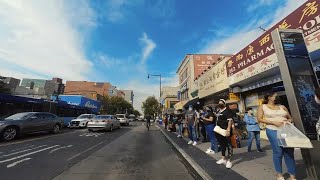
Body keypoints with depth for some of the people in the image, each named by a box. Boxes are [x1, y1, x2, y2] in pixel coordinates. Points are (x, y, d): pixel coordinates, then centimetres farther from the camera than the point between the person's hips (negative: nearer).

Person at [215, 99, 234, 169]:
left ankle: (229, 160, 12)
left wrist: (228, 130, -25)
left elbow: (230, 120, -19)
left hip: (226, 131, -9)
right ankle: (223, 158, 31)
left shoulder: (228, 111, -11)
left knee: (228, 145, 2)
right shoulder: (219, 112, 13)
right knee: (222, 145, 17)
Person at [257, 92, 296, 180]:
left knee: (289, 152, 5)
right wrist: (273, 122, -14)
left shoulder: (282, 106, 13)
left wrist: (288, 121, -5)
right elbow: (259, 119, -5)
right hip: (273, 131, -4)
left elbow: (290, 118, 17)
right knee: (278, 152, 0)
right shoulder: (262, 107, 1)